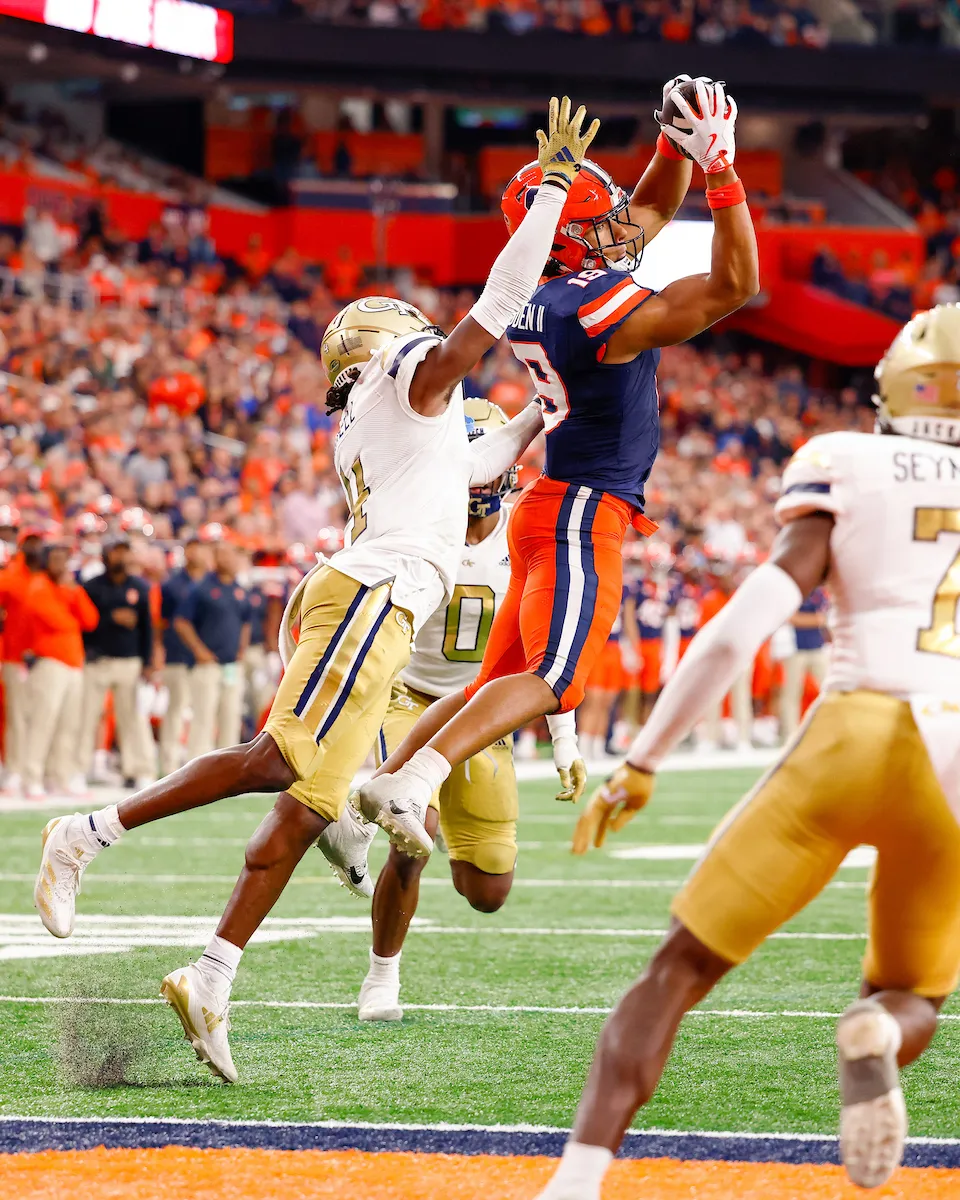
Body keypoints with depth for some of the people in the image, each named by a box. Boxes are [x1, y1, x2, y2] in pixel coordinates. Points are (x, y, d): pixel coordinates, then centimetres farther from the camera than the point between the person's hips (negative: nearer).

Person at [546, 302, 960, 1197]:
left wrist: (640, 765, 4)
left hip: (849, 741, -2)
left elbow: (741, 627, 2)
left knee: (680, 972, 8)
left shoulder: (844, 474, 11)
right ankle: (878, 1031, -16)